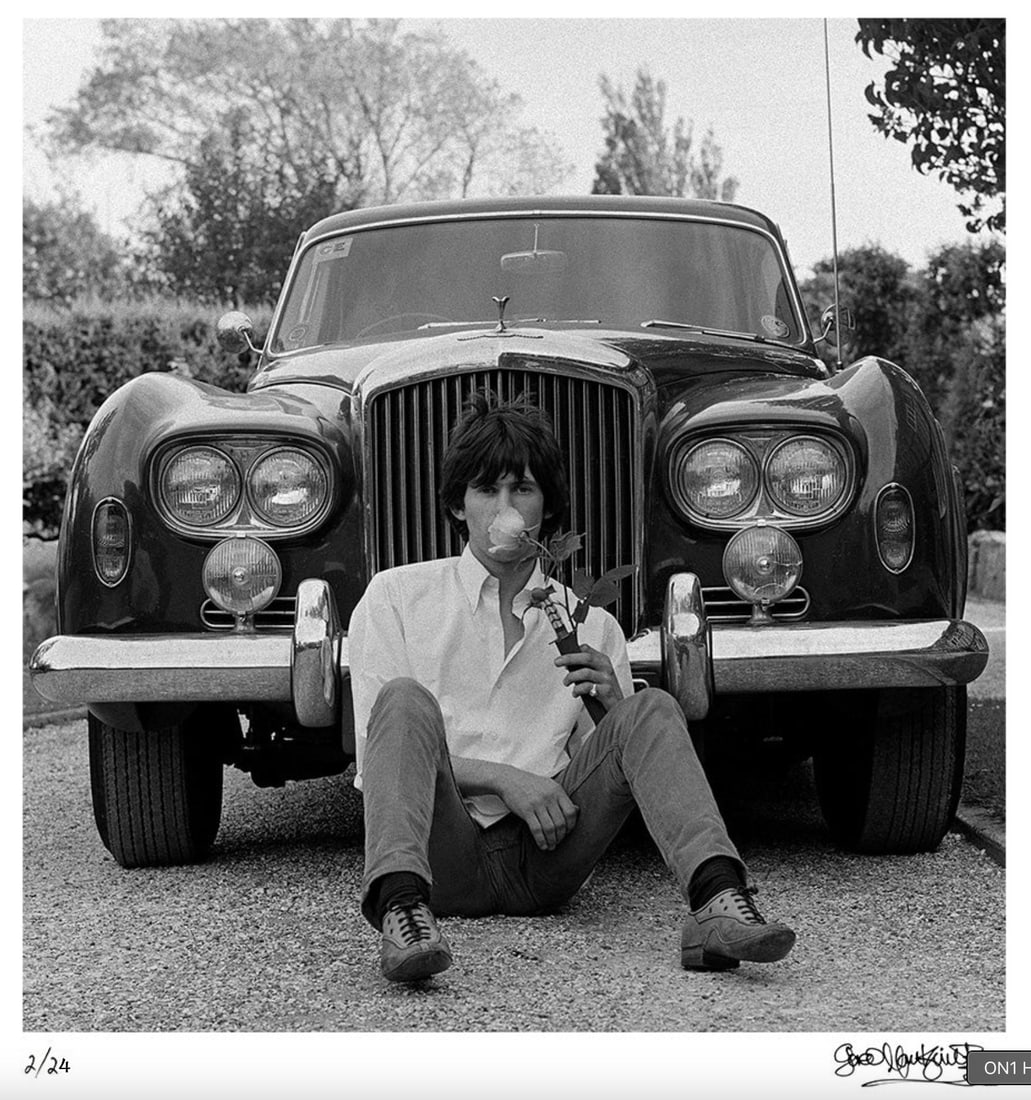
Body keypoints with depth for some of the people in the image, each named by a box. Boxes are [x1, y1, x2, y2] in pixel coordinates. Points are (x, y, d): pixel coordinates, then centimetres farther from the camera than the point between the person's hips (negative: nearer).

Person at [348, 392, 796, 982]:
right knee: (406, 698, -28)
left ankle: (717, 901, -40)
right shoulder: (395, 595, 13)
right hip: (443, 853, -2)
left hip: (542, 857, 2)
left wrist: (615, 706, -6)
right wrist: (504, 778, -11)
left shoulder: (593, 628, 20)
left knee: (653, 711, -17)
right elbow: (377, 757, 2)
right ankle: (402, 910, -51)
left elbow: (618, 776, 16)